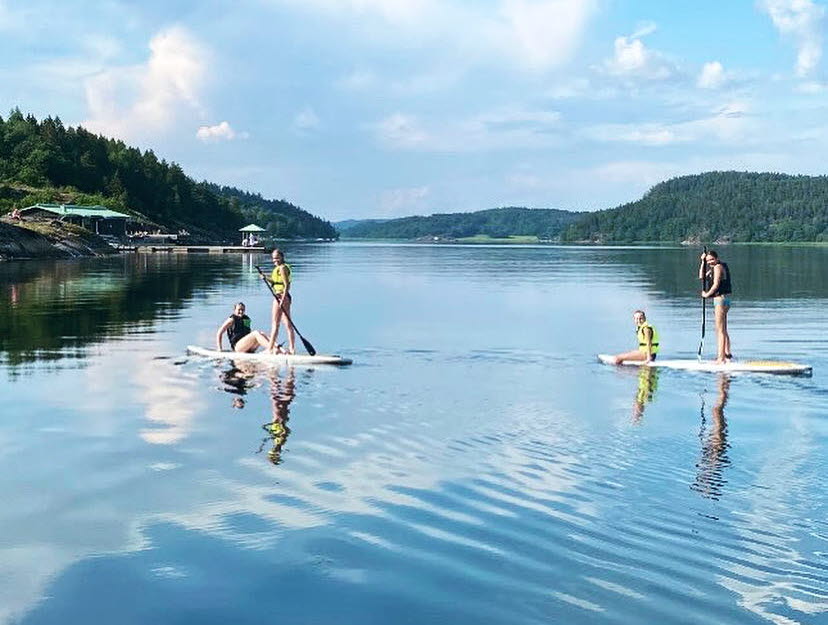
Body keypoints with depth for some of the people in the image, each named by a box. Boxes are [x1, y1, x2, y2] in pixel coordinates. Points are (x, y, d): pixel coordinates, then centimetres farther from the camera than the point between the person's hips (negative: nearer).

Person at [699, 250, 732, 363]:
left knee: (720, 330, -11)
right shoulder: (714, 268, 18)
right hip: (720, 299, 11)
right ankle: (727, 355, 24)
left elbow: (716, 285, -19)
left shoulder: (718, 267, -12)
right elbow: (702, 277, 21)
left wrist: (706, 294, -7)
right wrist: (703, 263, 11)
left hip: (720, 298, -11)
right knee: (723, 330, 16)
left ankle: (721, 358, -13)